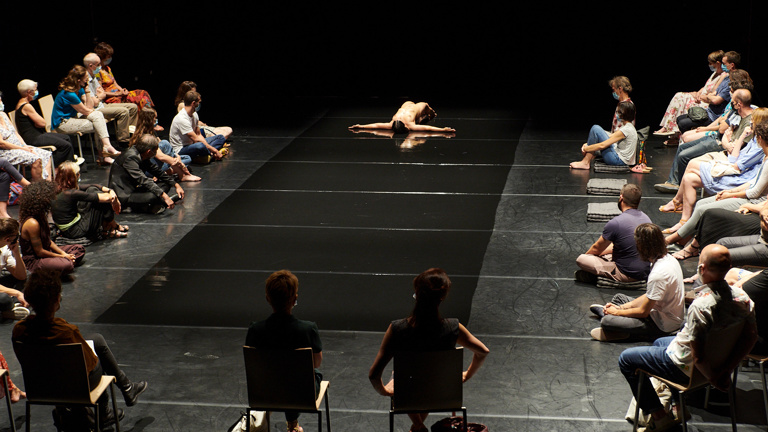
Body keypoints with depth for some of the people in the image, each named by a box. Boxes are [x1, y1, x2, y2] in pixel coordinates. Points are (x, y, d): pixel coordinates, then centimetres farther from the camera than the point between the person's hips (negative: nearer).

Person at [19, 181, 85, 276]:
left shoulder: (41, 217, 4)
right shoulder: (32, 223, -26)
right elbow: (39, 252, -21)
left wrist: (63, 253, -2)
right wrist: (62, 256, -12)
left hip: (45, 252, 10)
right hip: (34, 261, -10)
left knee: (79, 249, 14)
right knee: (66, 265, -36)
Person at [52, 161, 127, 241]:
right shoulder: (71, 193, -27)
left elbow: (91, 186, 8)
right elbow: (105, 198, -22)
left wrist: (110, 190, -1)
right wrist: (113, 196, -2)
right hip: (76, 232, -9)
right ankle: (113, 227, 15)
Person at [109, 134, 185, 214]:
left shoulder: (141, 156, 6)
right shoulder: (130, 157, -23)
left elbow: (157, 172, 18)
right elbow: (143, 180, -32)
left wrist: (176, 185, 11)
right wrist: (164, 195, -37)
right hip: (123, 196, -10)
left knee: (165, 184, 7)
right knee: (153, 196, -34)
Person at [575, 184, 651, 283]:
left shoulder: (615, 223, -20)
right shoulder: (645, 217, 3)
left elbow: (597, 249, -2)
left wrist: (586, 255, 18)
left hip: (628, 275, -7)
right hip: (647, 271, 8)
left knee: (581, 259, -3)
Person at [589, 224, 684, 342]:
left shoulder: (658, 274, -31)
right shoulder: (668, 258, 0)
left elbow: (643, 312, -22)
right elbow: (649, 295, 10)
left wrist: (618, 312, -6)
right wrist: (622, 307, 6)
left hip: (662, 325, -10)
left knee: (606, 321, -20)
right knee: (619, 297, 24)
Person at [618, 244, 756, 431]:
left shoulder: (701, 306, -36)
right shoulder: (742, 296, -14)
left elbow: (697, 357, -31)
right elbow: (751, 336, -5)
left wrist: (714, 379, -14)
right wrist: (726, 371, -5)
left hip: (687, 367, -8)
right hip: (718, 357, 8)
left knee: (626, 359, 10)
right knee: (658, 343, 34)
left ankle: (659, 416, 14)